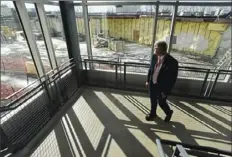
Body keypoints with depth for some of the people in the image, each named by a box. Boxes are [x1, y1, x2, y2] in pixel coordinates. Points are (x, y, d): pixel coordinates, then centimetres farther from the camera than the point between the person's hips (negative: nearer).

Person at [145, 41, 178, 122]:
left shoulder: (172, 62, -23)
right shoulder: (154, 57, -7)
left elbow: (172, 78, -17)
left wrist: (166, 91, -15)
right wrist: (148, 80, 8)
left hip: (162, 87, -5)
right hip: (152, 84, 5)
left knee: (161, 102, 13)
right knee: (153, 100, 21)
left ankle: (169, 112, 46)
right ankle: (152, 113, 46)